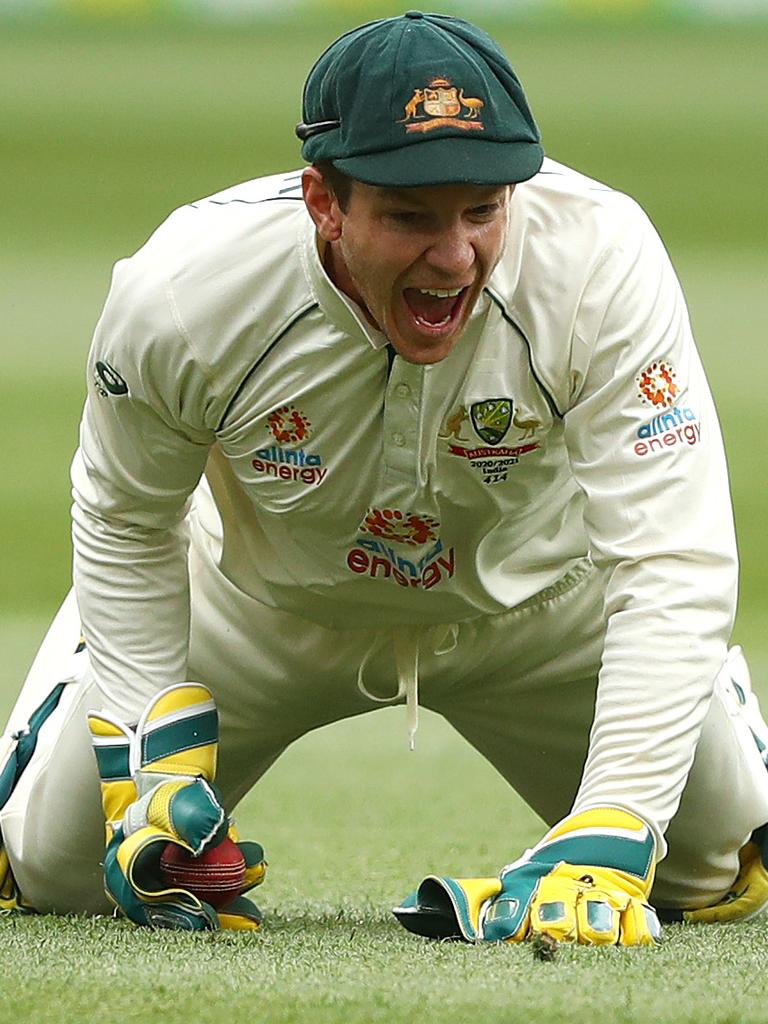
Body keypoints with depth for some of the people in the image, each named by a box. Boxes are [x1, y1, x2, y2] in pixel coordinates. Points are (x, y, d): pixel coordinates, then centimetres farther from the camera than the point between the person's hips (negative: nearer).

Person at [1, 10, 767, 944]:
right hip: (266, 607, 0)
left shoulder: (601, 258, -39)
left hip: (539, 605, 0)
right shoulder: (180, 295, -34)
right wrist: (153, 767, -18)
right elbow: (127, 523, -12)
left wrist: (607, 843, -47)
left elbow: (672, 564, -39)